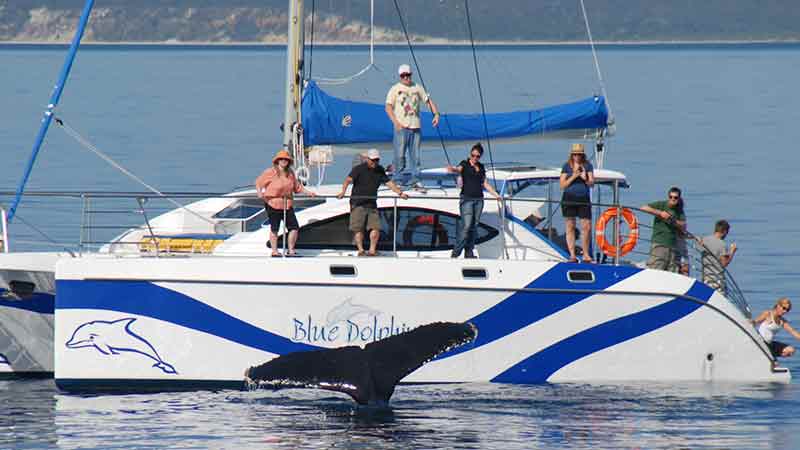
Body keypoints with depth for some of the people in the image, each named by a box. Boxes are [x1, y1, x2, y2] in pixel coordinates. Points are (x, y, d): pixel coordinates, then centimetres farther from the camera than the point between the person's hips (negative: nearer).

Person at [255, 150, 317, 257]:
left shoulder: (290, 173, 9)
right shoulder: (271, 172, -8)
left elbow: (297, 187, 19)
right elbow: (258, 182, -3)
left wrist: (308, 193, 12)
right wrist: (259, 193, -20)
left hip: (287, 204, 5)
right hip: (273, 204, -5)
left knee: (294, 227, 1)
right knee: (274, 228, 3)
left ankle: (291, 251, 14)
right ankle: (274, 251, 14)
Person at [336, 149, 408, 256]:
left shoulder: (380, 170, 10)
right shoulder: (359, 169, -6)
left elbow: (389, 182, 13)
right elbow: (348, 180, -17)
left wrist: (400, 192, 2)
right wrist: (343, 191, -34)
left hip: (372, 204, 5)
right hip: (358, 203, -5)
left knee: (375, 227, -4)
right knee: (358, 228, -8)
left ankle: (372, 250, 1)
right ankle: (360, 250, -7)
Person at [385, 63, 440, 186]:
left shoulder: (417, 88, 12)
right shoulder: (395, 89, 1)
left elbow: (429, 101, 18)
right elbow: (388, 107, -4)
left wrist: (436, 114, 2)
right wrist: (396, 122, -16)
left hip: (415, 126, 3)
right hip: (401, 127, -3)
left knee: (415, 154, 5)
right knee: (400, 154, -7)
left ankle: (415, 178, 11)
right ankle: (398, 179, -1)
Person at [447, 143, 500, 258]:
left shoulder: (481, 167, 15)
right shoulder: (465, 164, -1)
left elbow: (485, 184, 21)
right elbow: (458, 169, -23)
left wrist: (496, 194, 16)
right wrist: (452, 169, -46)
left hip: (478, 199, 5)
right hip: (467, 198, -5)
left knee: (474, 227, 4)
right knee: (466, 226, -15)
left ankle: (469, 252, 9)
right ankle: (455, 253, -13)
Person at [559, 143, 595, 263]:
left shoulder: (587, 166, 6)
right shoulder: (567, 166, 3)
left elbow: (591, 184, 1)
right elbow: (562, 185, 0)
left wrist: (585, 179, -19)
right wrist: (573, 177, -12)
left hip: (584, 200, 1)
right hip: (569, 199, -1)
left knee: (587, 227, -3)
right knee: (570, 227, 1)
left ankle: (586, 255, 9)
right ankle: (572, 255, 4)